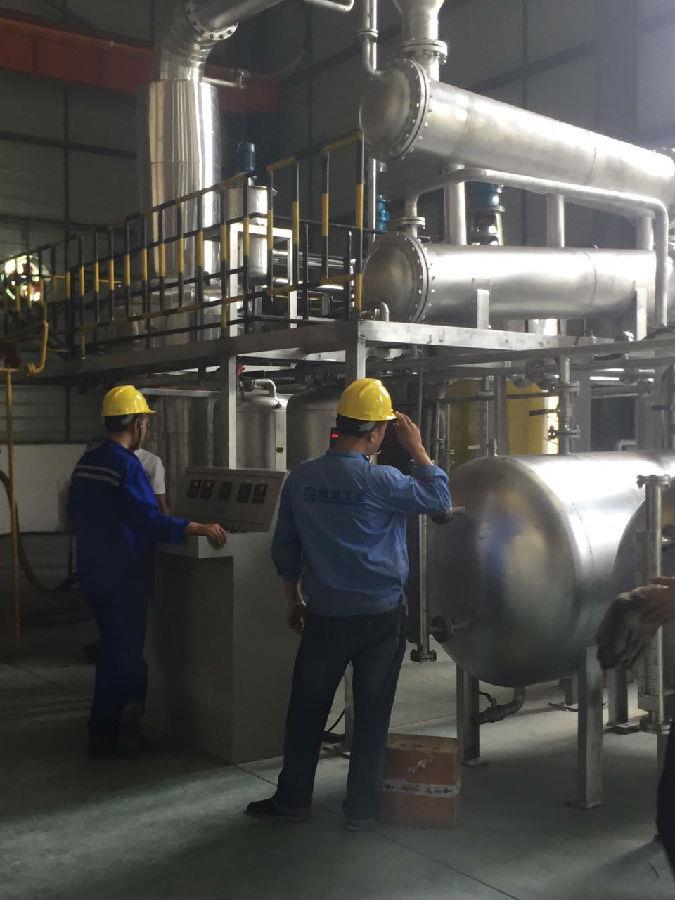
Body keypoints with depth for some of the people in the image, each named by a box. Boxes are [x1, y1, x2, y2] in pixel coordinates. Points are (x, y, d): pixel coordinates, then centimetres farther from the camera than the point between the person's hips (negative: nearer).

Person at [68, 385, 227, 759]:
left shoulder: (86, 462, 8)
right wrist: (200, 528, -25)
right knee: (124, 653, 4)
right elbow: (149, 519, -27)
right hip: (125, 576, -9)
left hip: (94, 571, 9)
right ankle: (108, 734, 11)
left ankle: (104, 732, 27)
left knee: (113, 648, 19)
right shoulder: (126, 465, -19)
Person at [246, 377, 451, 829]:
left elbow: (284, 549, 5)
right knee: (372, 716, 10)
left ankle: (293, 799, 27)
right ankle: (361, 809, 19)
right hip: (381, 617, -3)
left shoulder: (301, 478, -3)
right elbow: (440, 499, -5)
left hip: (325, 617, 3)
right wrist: (417, 448, 0)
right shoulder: (380, 482, -17)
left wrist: (295, 600, 18)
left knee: (307, 711, 16)